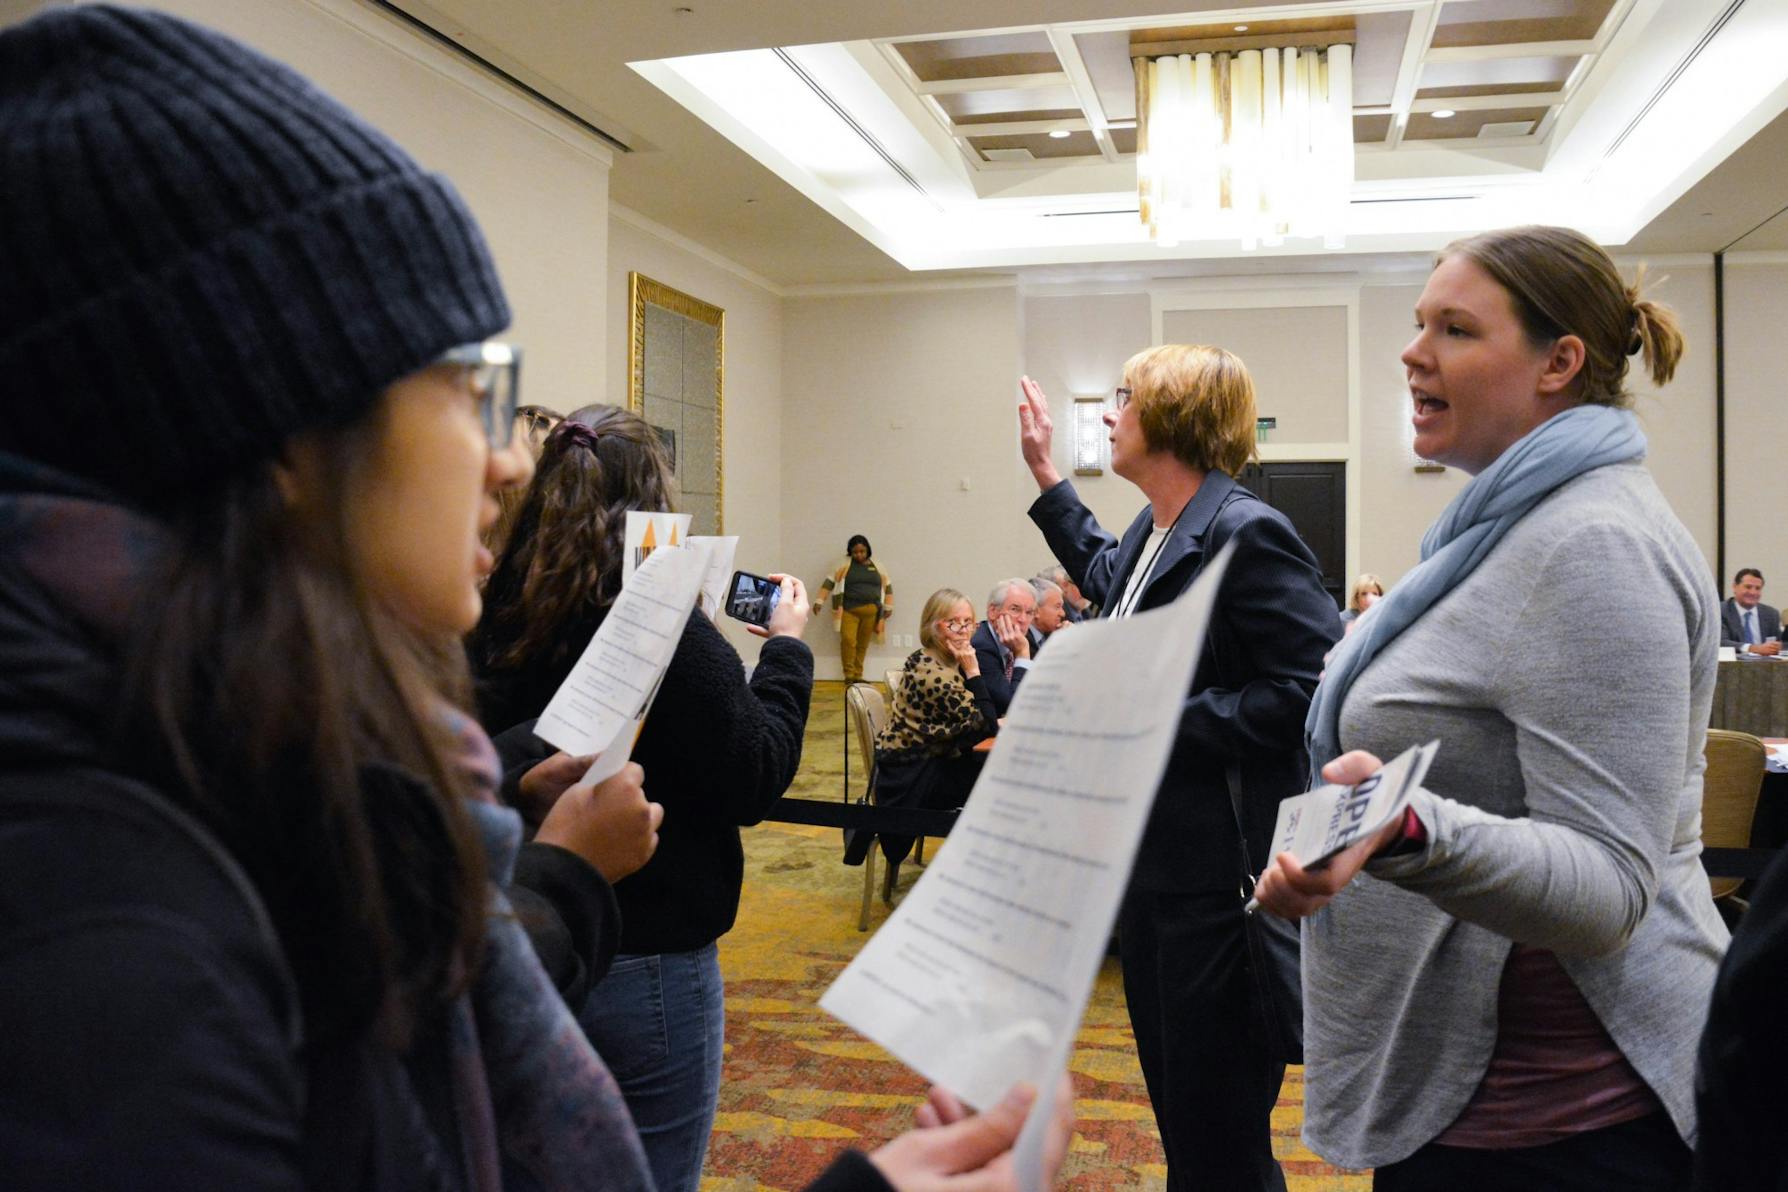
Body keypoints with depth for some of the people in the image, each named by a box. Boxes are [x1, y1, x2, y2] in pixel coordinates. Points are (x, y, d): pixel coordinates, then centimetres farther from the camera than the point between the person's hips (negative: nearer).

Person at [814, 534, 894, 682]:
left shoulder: (877, 567, 11)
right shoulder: (845, 565, 3)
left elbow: (887, 586, 18)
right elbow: (829, 582, 2)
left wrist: (888, 607, 15)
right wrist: (820, 601, -4)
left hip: (870, 612, 2)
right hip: (849, 610, -2)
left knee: (862, 644, 5)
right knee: (848, 640, -15)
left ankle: (858, 676, 14)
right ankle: (849, 675, -7)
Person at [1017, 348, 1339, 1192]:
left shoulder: (1245, 531, -19)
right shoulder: (1154, 528, 9)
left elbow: (1315, 688, -26)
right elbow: (1106, 575, 33)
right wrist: (1044, 475, 33)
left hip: (1222, 876, -9)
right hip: (1152, 860, 9)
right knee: (1174, 1100, 23)